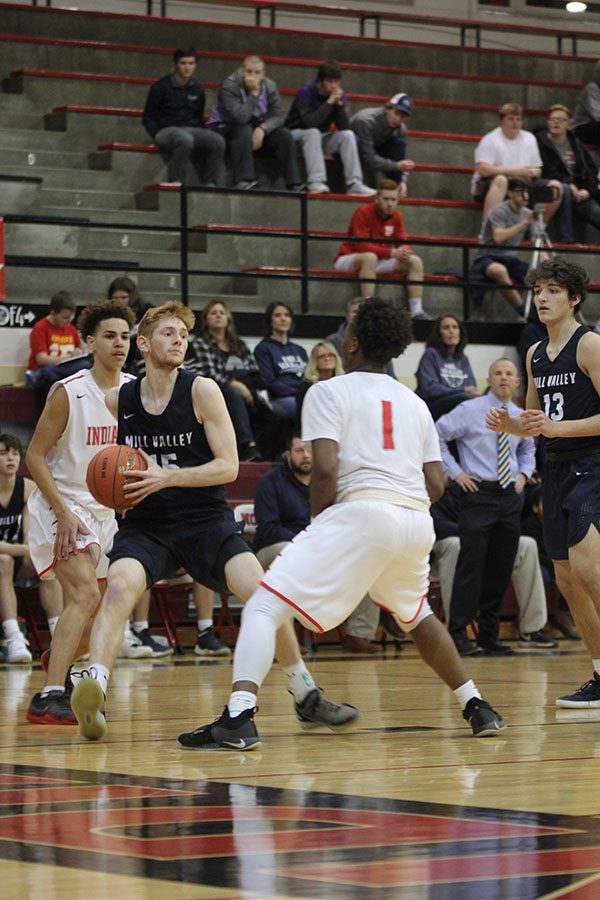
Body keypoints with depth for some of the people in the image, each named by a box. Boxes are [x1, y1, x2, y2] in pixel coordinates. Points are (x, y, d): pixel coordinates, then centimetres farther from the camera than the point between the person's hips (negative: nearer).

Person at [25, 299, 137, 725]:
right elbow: (35, 456, -14)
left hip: (105, 510, 7)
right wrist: (64, 513, -21)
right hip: (60, 504, -7)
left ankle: (64, 678, 40)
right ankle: (48, 697, -28)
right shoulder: (68, 392, -17)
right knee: (85, 595, -23)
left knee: (88, 602, 16)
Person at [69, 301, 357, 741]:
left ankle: (306, 696, 1)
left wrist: (167, 477, -21)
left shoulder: (202, 391, -6)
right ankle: (93, 690, -41)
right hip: (146, 524, 1)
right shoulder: (117, 401, 2)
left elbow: (228, 466, -10)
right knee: (119, 586, -30)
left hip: (206, 520, -1)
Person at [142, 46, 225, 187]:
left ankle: (208, 184, -17)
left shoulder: (197, 89, 13)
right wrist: (158, 135, -13)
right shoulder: (160, 87, -1)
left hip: (192, 130, 5)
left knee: (218, 141, -26)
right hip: (167, 129, -5)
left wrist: (204, 134, 5)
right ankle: (176, 182, -27)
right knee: (185, 140, -40)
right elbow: (148, 118, 3)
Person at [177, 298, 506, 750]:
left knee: (264, 606, -6)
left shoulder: (330, 391, 7)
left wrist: (318, 519, 7)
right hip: (418, 520, 6)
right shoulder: (414, 402, 24)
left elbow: (326, 468, -8)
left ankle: (238, 716, -25)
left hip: (361, 510, -6)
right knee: (416, 615, 35)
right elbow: (435, 484, 18)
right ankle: (478, 708, 33)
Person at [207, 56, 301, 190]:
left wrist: (262, 129, -27)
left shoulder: (269, 86, -3)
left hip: (255, 129, 5)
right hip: (224, 128, -5)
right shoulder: (229, 86, -20)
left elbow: (279, 116, -9)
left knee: (284, 135, -17)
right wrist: (254, 93, -31)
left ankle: (294, 184, -19)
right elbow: (241, 118, -32)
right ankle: (243, 180, -44)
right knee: (244, 131, -37)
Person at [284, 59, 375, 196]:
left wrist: (339, 103, -25)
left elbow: (345, 127, -14)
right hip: (297, 134, -5)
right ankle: (316, 183, -44)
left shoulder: (340, 95, -4)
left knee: (348, 135, -17)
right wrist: (329, 102, -32)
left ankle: (354, 183, -24)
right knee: (313, 132, -35)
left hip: (320, 138, 5)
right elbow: (309, 122, -34)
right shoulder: (306, 92, -20)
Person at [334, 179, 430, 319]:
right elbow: (362, 246, -28)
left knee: (415, 261, -9)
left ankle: (417, 311, -15)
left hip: (380, 261, 7)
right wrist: (391, 252, -35)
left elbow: (403, 244, 0)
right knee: (370, 257, -40)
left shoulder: (397, 217, 0)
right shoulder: (363, 213, -20)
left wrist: (404, 251, -27)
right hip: (349, 259, -7)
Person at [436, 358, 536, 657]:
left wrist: (524, 473, 10)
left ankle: (489, 635, 14)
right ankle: (458, 635, -7)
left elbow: (528, 450, 29)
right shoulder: (470, 411, -4)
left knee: (501, 569, 6)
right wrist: (454, 472, -9)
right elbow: (436, 435, -5)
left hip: (510, 498, 5)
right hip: (479, 494, -5)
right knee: (471, 565, -11)